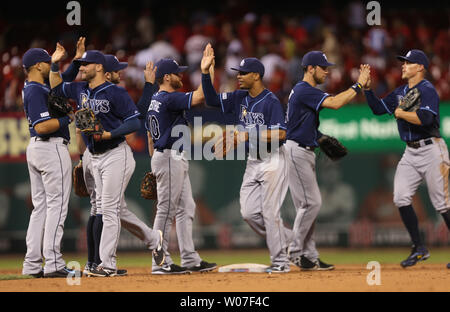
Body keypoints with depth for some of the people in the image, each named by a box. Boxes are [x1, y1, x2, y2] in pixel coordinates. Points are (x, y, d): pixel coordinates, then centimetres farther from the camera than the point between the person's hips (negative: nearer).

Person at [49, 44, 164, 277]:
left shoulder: (115, 93, -13)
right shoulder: (80, 90, 10)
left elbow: (134, 122, -16)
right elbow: (56, 87, 27)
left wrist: (109, 134, -26)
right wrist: (55, 64, 13)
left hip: (116, 155, -9)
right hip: (96, 159, 9)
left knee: (109, 209, -10)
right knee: (105, 208, 10)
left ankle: (108, 264, -7)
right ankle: (154, 238, 25)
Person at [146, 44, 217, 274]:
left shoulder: (153, 102, 16)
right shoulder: (169, 99, -15)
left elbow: (150, 135, 20)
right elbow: (199, 96, -23)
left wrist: (155, 164, 22)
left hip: (174, 160, 11)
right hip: (170, 158, -11)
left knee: (186, 208, 11)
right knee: (166, 210, -7)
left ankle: (190, 259, 12)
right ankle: (160, 262, -5)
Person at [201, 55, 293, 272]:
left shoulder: (271, 102, -14)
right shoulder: (239, 98, 9)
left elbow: (280, 134, -21)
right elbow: (212, 100, 10)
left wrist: (249, 136, -25)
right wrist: (205, 73, -2)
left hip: (271, 160, -8)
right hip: (252, 162, 8)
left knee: (270, 212, -9)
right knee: (249, 213, 4)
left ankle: (280, 261, -2)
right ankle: (287, 240, 20)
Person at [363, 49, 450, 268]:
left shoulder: (427, 90, -13)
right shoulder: (400, 92, 14)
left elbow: (425, 118, -28)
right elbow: (378, 108, 19)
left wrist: (400, 113, -16)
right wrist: (367, 87, 7)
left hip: (431, 150, -8)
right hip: (411, 152, 8)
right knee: (401, 198, -3)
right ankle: (419, 249, 6)